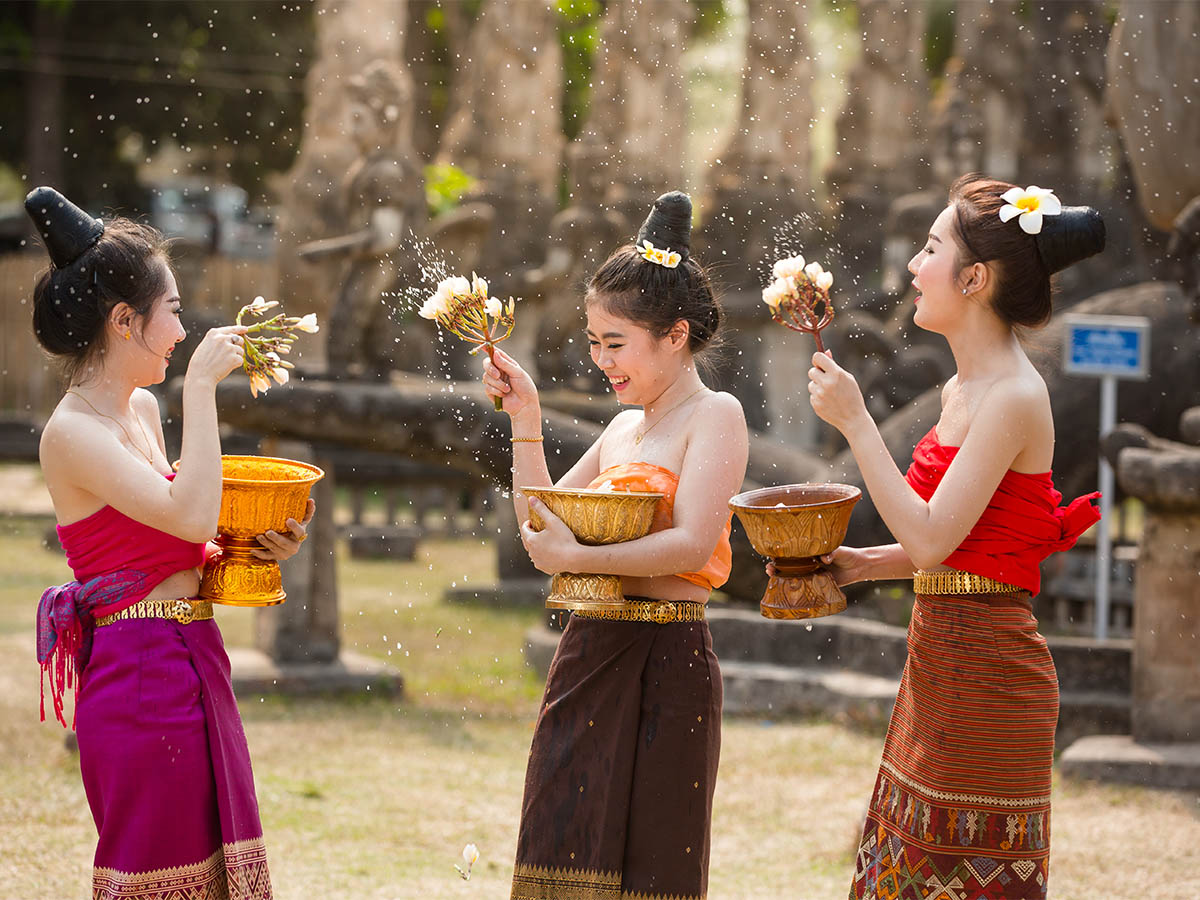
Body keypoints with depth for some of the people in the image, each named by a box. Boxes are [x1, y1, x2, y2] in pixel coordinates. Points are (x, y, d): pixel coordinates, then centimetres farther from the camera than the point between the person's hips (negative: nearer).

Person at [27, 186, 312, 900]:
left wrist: (257, 546, 7)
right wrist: (201, 385, -19)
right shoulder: (71, 433, -15)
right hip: (141, 674, -9)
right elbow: (191, 514, -26)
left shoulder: (143, 409, 12)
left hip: (193, 666, 9)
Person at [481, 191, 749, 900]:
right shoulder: (625, 428, 16)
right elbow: (543, 522, 20)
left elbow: (692, 544, -19)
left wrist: (575, 557, -22)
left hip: (664, 663, -7)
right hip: (589, 656, 7)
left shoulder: (715, 415, -7)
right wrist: (526, 418, 13)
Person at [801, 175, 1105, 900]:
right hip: (941, 663, 9)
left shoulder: (1013, 397, -16)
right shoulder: (962, 389, 12)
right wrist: (862, 564, 8)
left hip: (985, 676, -9)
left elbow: (930, 540, -22)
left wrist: (854, 421, -18)